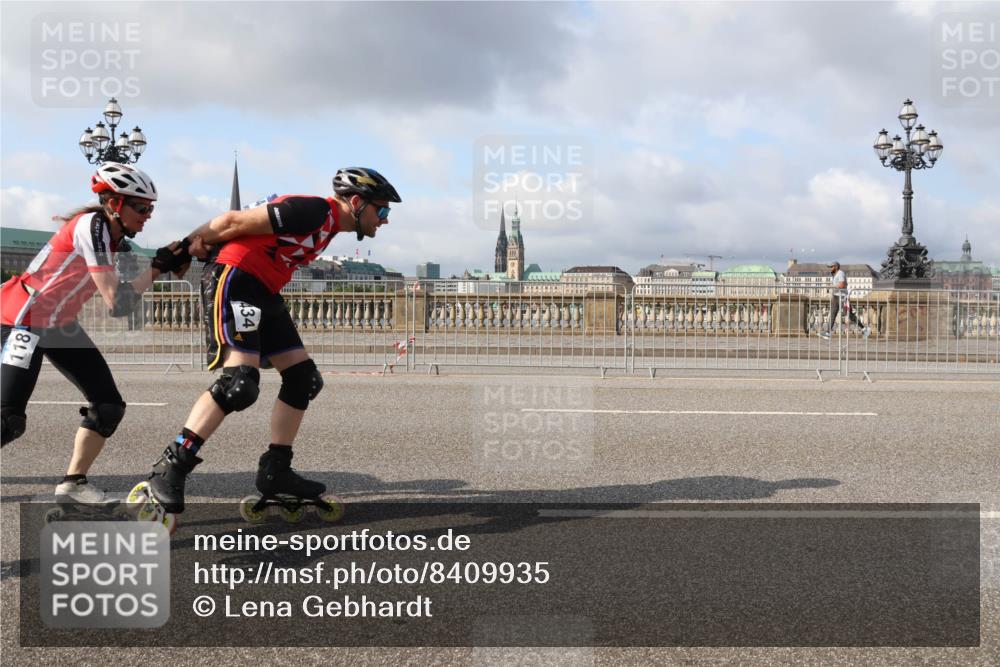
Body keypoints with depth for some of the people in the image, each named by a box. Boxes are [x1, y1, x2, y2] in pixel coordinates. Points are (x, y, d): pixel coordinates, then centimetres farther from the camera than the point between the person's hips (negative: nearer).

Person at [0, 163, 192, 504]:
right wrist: (158, 268, -19)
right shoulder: (91, 225, -22)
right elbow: (117, 303, -27)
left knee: (109, 405, 2)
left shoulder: (111, 232, 4)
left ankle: (73, 484, 11)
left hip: (61, 325, 9)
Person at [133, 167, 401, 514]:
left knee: (303, 377, 7)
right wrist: (194, 243, 1)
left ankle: (275, 470, 14)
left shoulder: (328, 224, 15)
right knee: (240, 381, -22)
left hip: (264, 291, 10)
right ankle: (169, 469, -16)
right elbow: (235, 220, -14)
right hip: (234, 278, -10)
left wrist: (201, 240, 13)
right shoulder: (313, 211, -17)